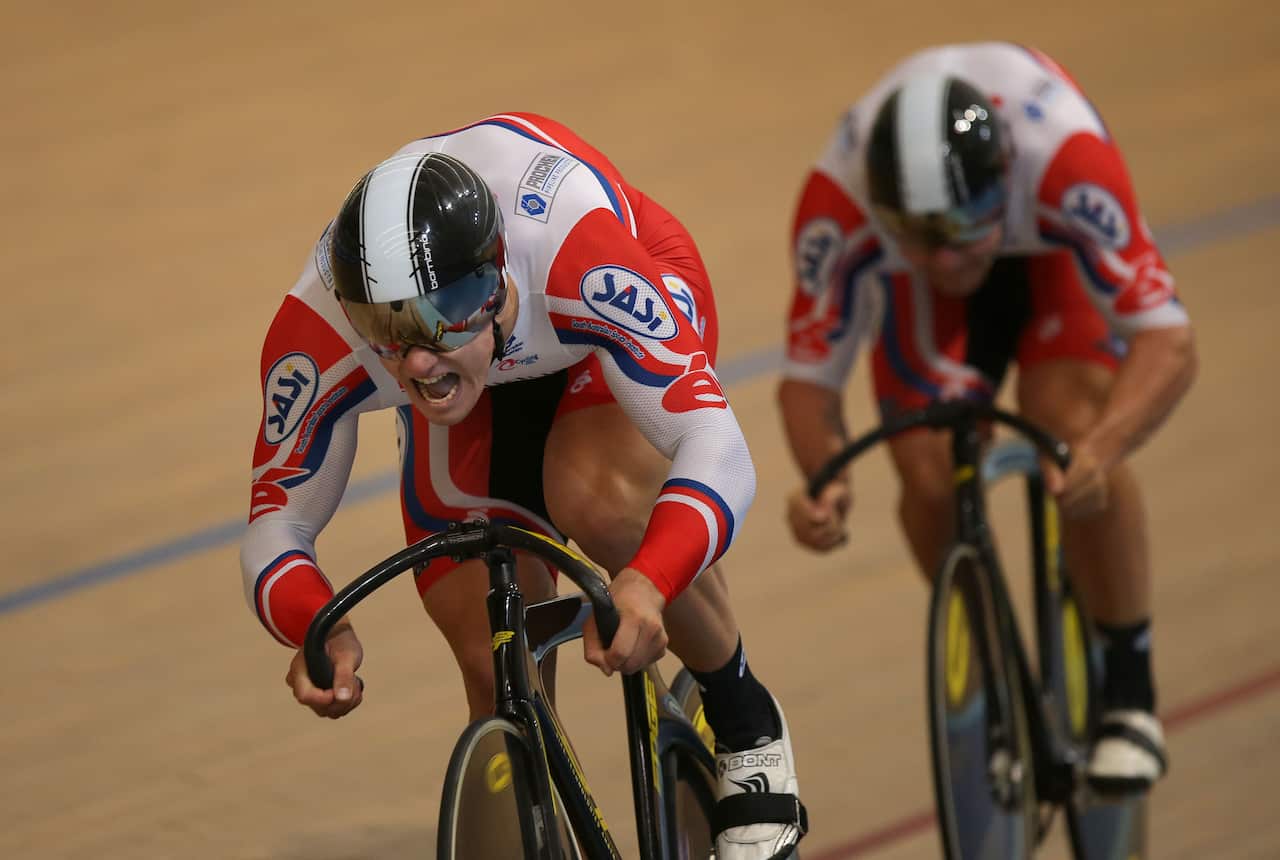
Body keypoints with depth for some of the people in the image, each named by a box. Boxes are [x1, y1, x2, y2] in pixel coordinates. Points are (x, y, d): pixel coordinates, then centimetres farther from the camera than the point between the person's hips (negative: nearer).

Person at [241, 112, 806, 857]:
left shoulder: (577, 252, -45)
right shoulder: (318, 331, -37)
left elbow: (716, 447, -48)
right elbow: (276, 523, -26)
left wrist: (645, 584, -66)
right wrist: (317, 628, -49)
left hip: (605, 327, -3)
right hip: (481, 378, 3)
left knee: (598, 502, -34)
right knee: (500, 677, -8)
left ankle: (746, 726, -8)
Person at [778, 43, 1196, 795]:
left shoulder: (1063, 158, -45)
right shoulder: (839, 203, -39)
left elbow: (1168, 343, -46)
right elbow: (809, 376, -28)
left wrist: (1096, 455, -63)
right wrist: (824, 481, -49)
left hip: (1052, 244, -2)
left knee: (1072, 439, -27)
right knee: (931, 474, -18)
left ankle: (1130, 690, -8)